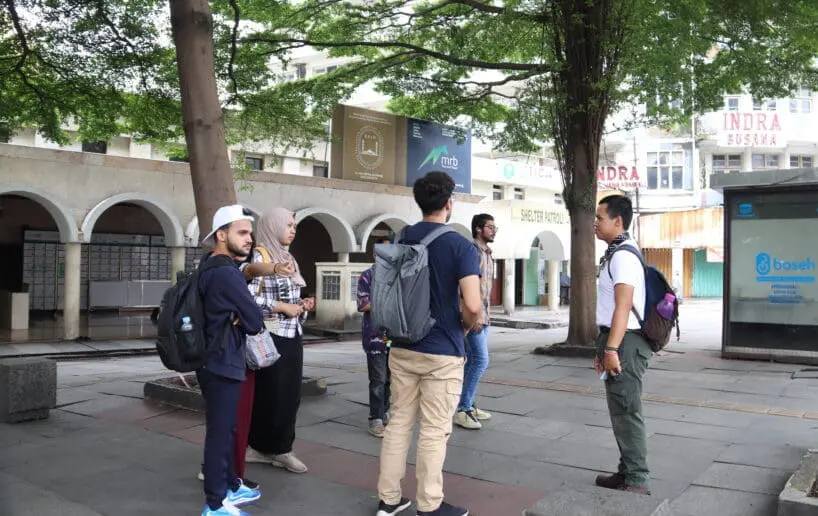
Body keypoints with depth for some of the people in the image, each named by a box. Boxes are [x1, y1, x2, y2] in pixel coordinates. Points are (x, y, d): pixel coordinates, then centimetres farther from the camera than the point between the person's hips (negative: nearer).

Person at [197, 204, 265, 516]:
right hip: (222, 365, -10)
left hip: (215, 361, 10)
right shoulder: (225, 273, -22)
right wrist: (243, 319, 3)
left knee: (225, 430, 20)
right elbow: (255, 321, -19)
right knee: (220, 433, 0)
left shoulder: (210, 268, 9)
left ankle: (231, 487, 34)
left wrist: (235, 318, -6)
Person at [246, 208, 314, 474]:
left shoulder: (288, 259, 15)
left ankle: (280, 448, 19)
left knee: (291, 394, 9)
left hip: (293, 335, 8)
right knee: (269, 395, 0)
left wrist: (302, 304, 4)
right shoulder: (259, 256, -10)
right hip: (271, 337, -8)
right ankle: (261, 447, 14)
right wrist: (282, 307, -17)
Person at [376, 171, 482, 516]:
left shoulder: (399, 241, 4)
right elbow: (473, 306, -22)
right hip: (442, 352, -5)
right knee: (434, 430, 4)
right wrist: (470, 326, -1)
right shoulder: (461, 246, -13)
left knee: (399, 421, 13)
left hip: (402, 348, 6)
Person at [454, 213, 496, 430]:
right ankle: (462, 410, -5)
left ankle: (467, 406, 19)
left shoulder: (488, 254, 16)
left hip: (483, 316, 10)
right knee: (481, 360, -12)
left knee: (472, 361, 12)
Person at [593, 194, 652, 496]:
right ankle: (627, 473, 28)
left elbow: (624, 306, -24)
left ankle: (637, 482, 5)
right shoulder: (615, 254, 17)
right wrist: (604, 347, 23)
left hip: (624, 342, -11)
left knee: (627, 412, -4)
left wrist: (612, 349, -27)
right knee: (621, 411, 17)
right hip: (617, 341, 11)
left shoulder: (623, 255, -16)